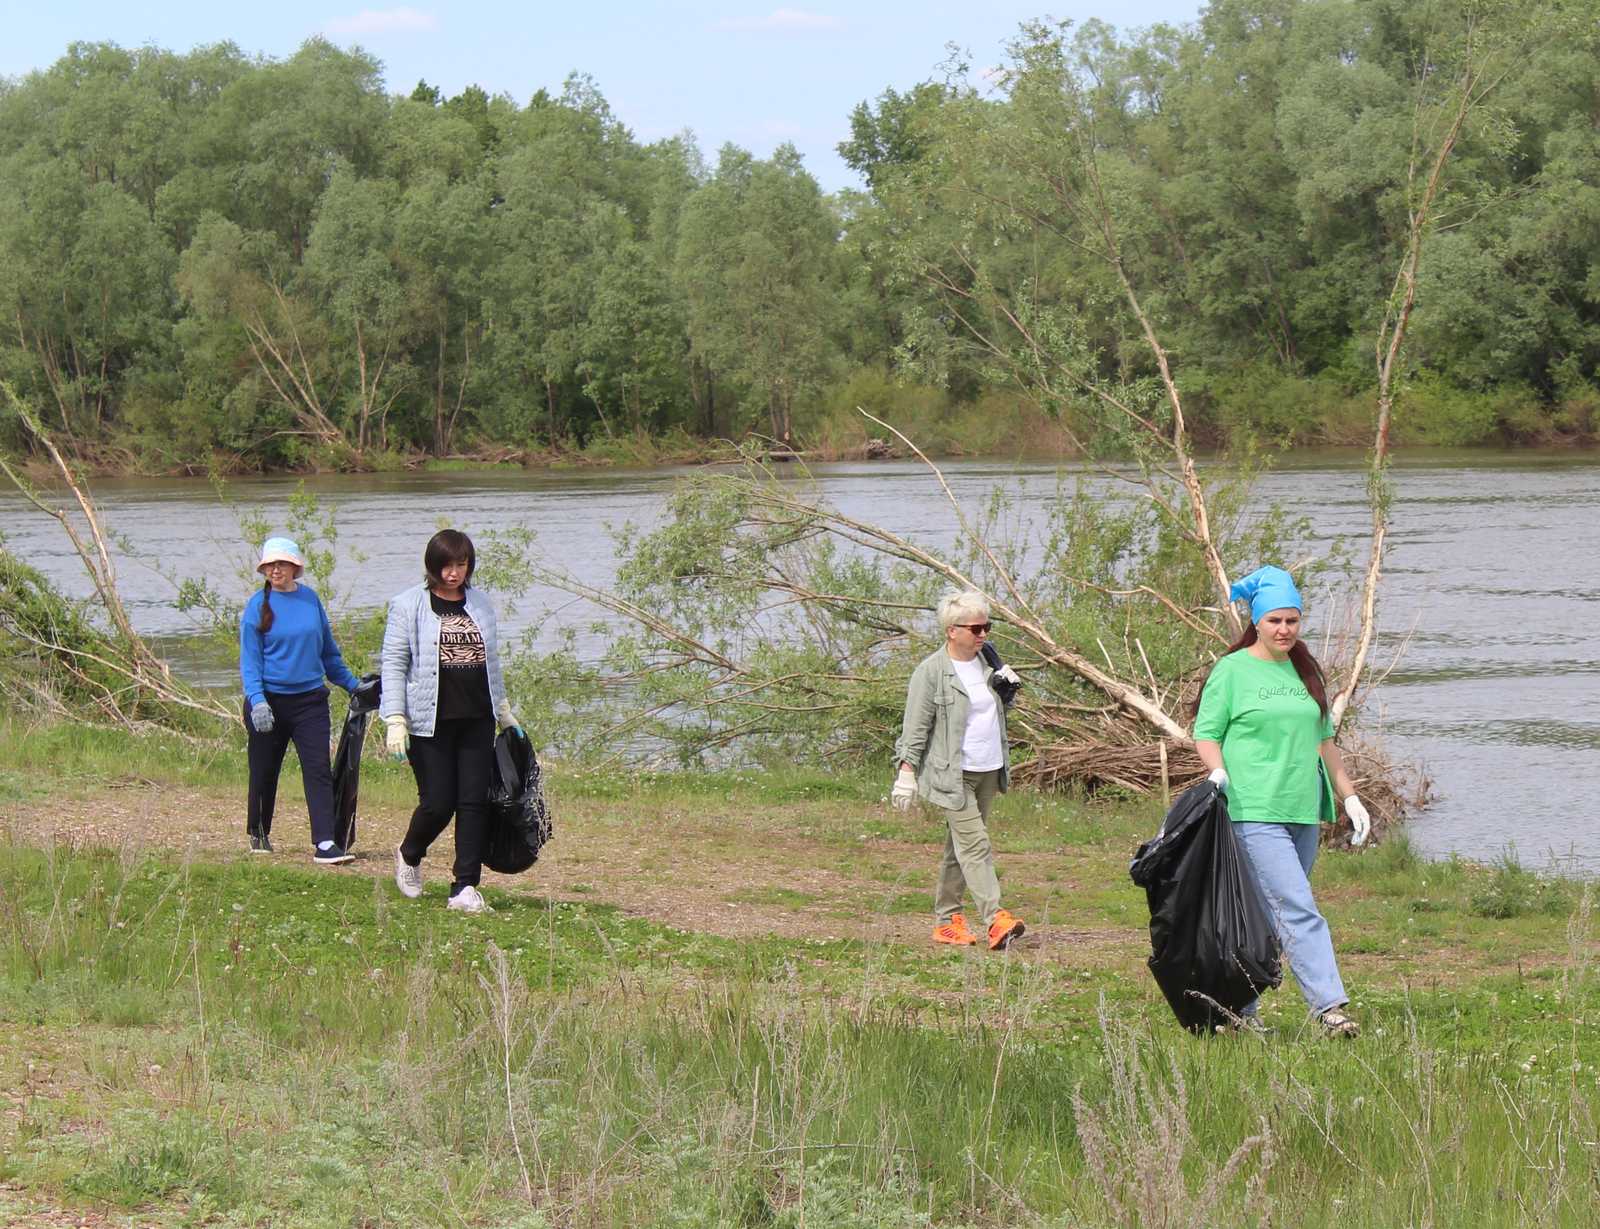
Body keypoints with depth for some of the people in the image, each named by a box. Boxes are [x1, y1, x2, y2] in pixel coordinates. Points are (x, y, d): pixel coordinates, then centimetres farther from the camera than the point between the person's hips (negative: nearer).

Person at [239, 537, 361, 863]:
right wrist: (256, 700, -22)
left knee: (319, 770, -9)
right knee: (264, 772, 9)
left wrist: (353, 685, 20)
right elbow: (249, 659, -8)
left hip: (310, 699, 2)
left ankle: (324, 844, -14)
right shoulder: (258, 605, -5)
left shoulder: (311, 599, 5)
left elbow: (328, 651, 16)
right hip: (270, 701, -2)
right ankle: (259, 835, 29)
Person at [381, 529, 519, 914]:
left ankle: (466, 888, 0)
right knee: (438, 803, -4)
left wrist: (503, 709, 23)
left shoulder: (481, 605, 11)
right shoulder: (409, 606, -2)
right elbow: (394, 665, -3)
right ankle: (409, 855, 28)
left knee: (474, 801, -4)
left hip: (477, 720, 4)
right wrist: (395, 719, -10)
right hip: (430, 721, -4)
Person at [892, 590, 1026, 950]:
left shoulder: (987, 663, 11)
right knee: (974, 844, -13)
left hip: (988, 771, 7)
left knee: (960, 846, 11)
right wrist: (907, 774, -11)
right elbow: (916, 727, -9)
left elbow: (999, 712, 26)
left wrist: (1007, 687, 4)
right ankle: (995, 919, -19)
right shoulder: (931, 671, -10)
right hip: (952, 773, -7)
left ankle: (946, 920, 17)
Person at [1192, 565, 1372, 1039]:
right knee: (1298, 912, -15)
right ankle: (1329, 1007, -18)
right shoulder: (1232, 671, 0)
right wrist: (1217, 770, -20)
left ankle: (1241, 1009, 16)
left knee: (1268, 917, 7)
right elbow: (1206, 733, -1)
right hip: (1254, 813, -6)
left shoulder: (1305, 672, 18)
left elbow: (1324, 740, 26)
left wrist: (1350, 796, 24)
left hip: (1304, 812, 6)